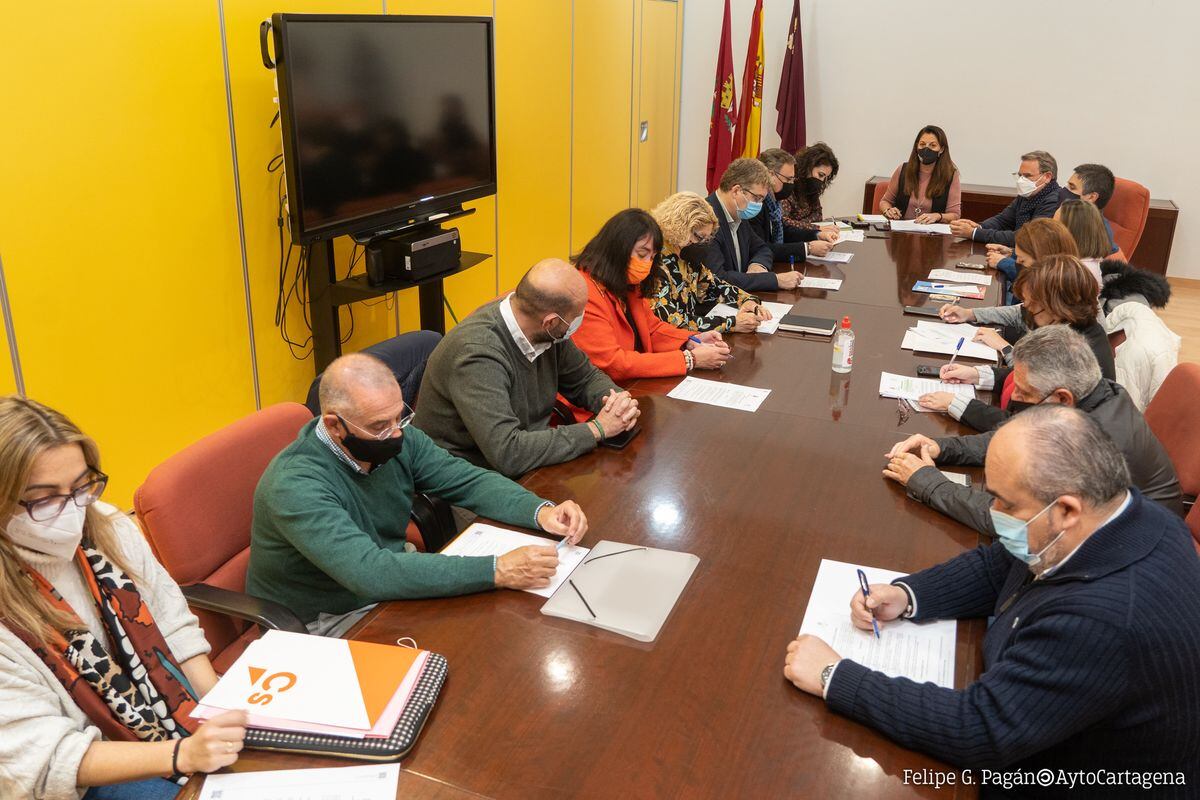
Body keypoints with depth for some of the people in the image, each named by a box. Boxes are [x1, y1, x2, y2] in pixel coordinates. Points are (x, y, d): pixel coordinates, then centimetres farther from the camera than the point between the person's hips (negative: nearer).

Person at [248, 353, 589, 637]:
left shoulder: (396, 439, -8)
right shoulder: (295, 485, -29)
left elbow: (471, 481, -2)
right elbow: (371, 573, -39)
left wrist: (541, 511, -21)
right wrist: (496, 571, -41)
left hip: (393, 586, 7)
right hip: (324, 624, -6)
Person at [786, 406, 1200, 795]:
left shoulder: (1104, 619, -38)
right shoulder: (1121, 511, -13)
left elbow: (978, 728, -32)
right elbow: (998, 566, 3)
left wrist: (835, 677, -27)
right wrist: (905, 595, -10)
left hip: (1069, 782, -7)